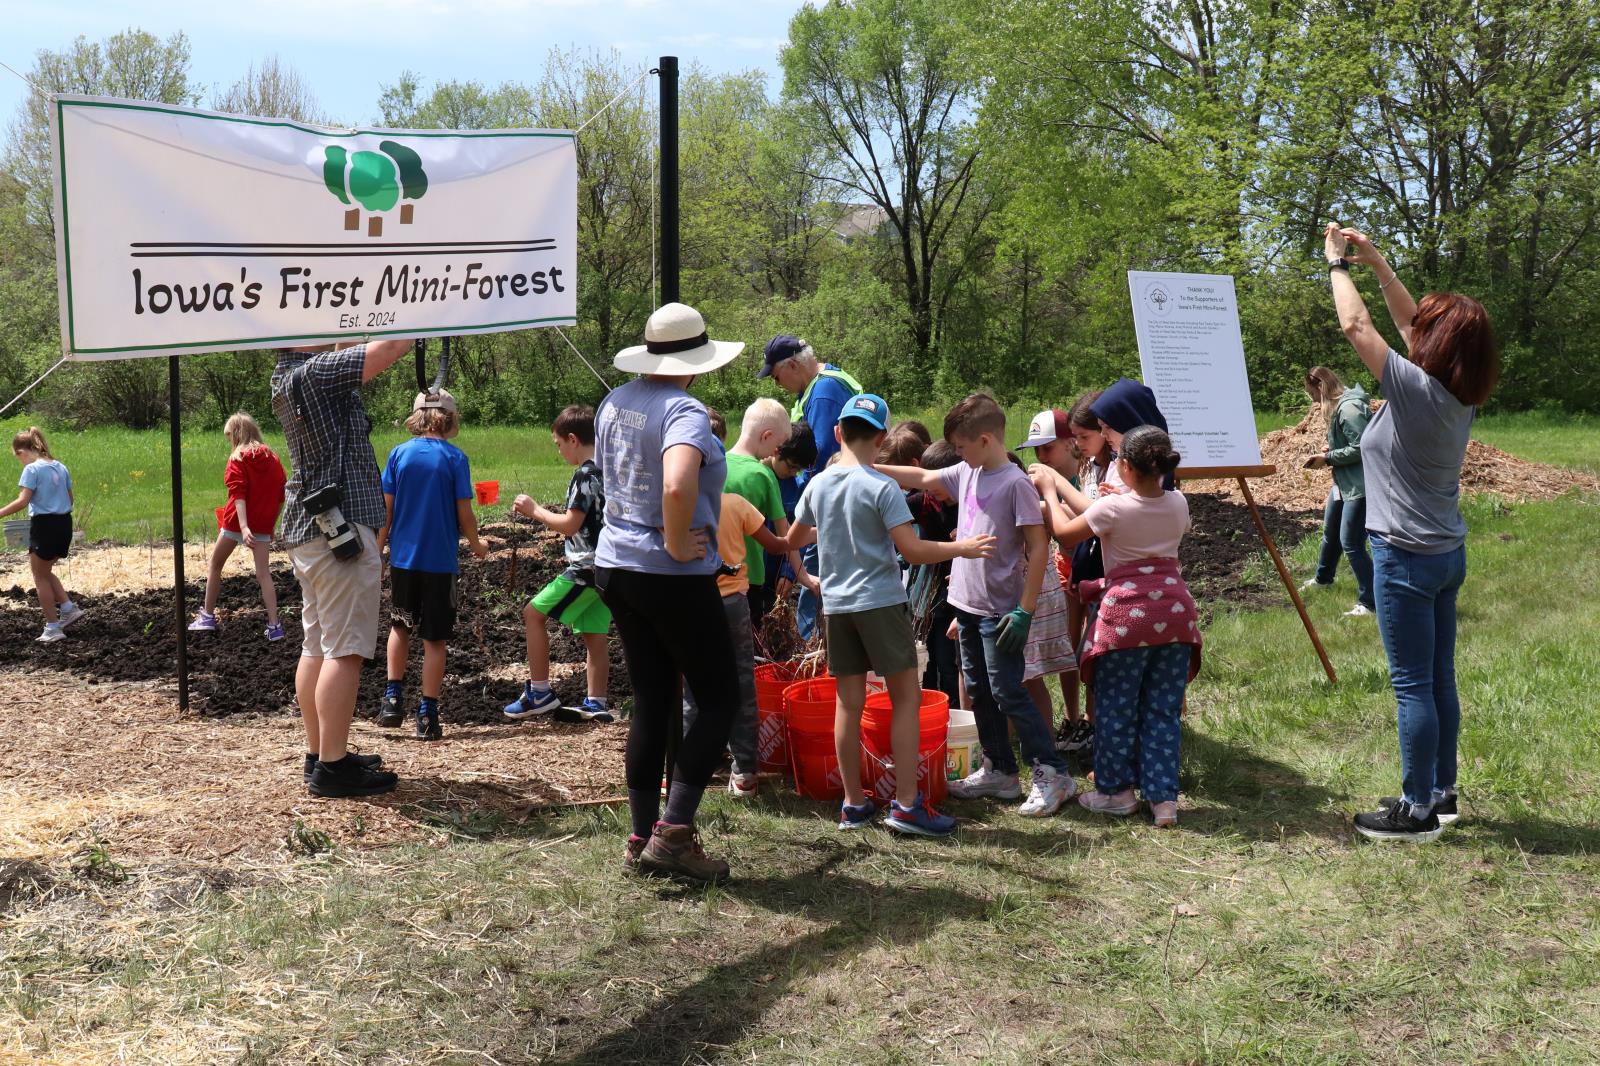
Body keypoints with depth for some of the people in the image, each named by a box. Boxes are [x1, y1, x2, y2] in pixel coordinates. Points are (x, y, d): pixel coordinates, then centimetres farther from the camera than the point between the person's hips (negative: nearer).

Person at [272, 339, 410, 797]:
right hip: (341, 526, -10)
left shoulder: (288, 377, 13)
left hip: (310, 530, 10)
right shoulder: (311, 373, -16)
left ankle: (318, 753, 22)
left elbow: (359, 349, 23)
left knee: (317, 646, 14)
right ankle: (333, 767, -4)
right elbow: (390, 348, -18)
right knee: (344, 650, -7)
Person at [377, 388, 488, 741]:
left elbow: (386, 509, 0)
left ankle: (393, 697, 15)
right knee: (435, 639, 6)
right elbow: (464, 514, -7)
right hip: (441, 560, -2)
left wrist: (378, 550, 11)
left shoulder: (399, 454, -1)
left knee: (400, 626, 23)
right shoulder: (455, 458, -7)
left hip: (403, 556, 2)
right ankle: (427, 716, 6)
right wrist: (476, 545, 11)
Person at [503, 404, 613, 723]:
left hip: (586, 567, -9)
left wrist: (535, 510, -6)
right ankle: (597, 704, 14)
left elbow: (570, 525, -18)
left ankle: (540, 693, 0)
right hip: (607, 566, 9)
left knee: (533, 613, -1)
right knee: (595, 634, 11)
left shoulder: (585, 474, -15)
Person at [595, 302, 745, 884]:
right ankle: (673, 832, -3)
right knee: (719, 698, 5)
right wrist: (679, 545, -21)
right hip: (674, 578, -8)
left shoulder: (614, 403, 7)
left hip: (616, 567, 8)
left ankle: (641, 840, 17)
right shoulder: (685, 410, -19)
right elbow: (678, 487, -37)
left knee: (651, 703, 15)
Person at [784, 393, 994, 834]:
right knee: (906, 698, 2)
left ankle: (854, 803, 14)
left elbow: (794, 539, 19)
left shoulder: (817, 485, 6)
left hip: (836, 606, 5)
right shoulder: (882, 488, -11)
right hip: (881, 603, -5)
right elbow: (912, 550, -15)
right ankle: (907, 804, -1)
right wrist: (961, 548, -3)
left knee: (849, 703, 8)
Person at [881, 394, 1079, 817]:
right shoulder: (966, 474, 6)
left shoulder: (1016, 483, -16)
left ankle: (1052, 773, 3)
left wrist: (1025, 611, -18)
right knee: (978, 691, 14)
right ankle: (999, 770, 25)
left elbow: (1038, 548, -17)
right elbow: (921, 478, 18)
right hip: (967, 605, 8)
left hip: (999, 611, -8)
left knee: (1007, 692, -6)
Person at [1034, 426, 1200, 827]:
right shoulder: (1178, 504, 2)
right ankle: (1164, 798, 11)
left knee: (1116, 707, 11)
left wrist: (1050, 490, 15)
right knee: (1164, 710, 11)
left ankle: (1115, 791, 22)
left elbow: (1065, 535, 2)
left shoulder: (1113, 508, -12)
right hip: (1175, 610, 5)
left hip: (1126, 614, -5)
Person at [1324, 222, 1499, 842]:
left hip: (1406, 557, -9)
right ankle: (1440, 793, 26)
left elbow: (1354, 324, -14)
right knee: (1439, 680, 15)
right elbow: (1409, 321, 16)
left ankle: (1418, 812, 4)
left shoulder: (1416, 388, -18)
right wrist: (1375, 261, 16)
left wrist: (1338, 264, 0)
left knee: (1413, 686, -3)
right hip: (1447, 553, 9)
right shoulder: (1461, 395, 4)